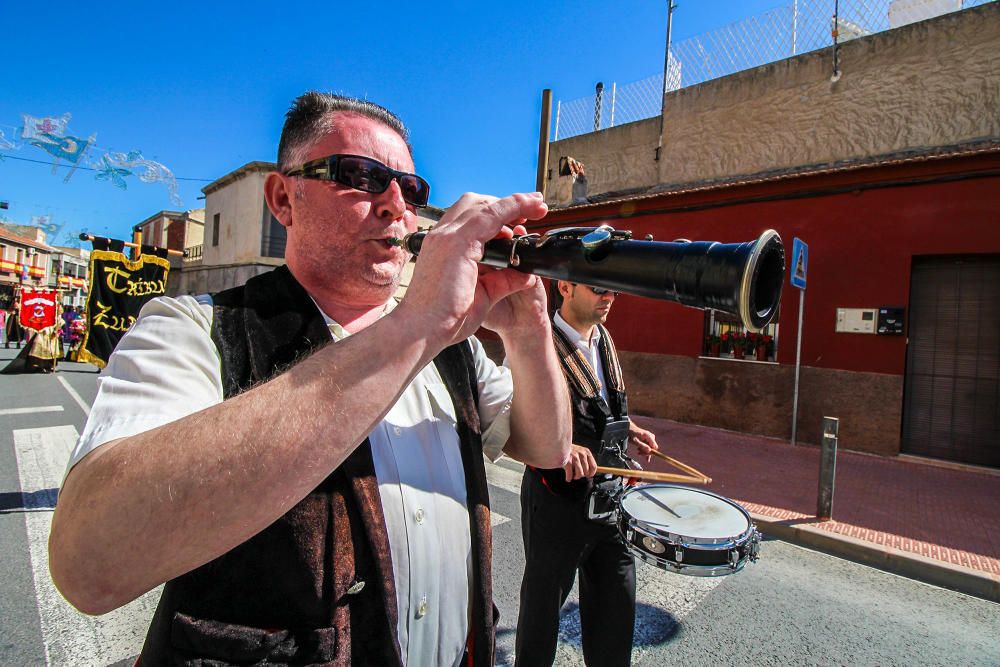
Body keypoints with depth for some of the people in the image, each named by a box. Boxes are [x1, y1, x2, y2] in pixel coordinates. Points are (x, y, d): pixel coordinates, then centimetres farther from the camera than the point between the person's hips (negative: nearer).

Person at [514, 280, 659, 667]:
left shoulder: (603, 339, 6)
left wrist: (630, 429, 5)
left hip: (610, 497, 7)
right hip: (558, 500, -6)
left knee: (617, 603, 19)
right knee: (544, 605, 16)